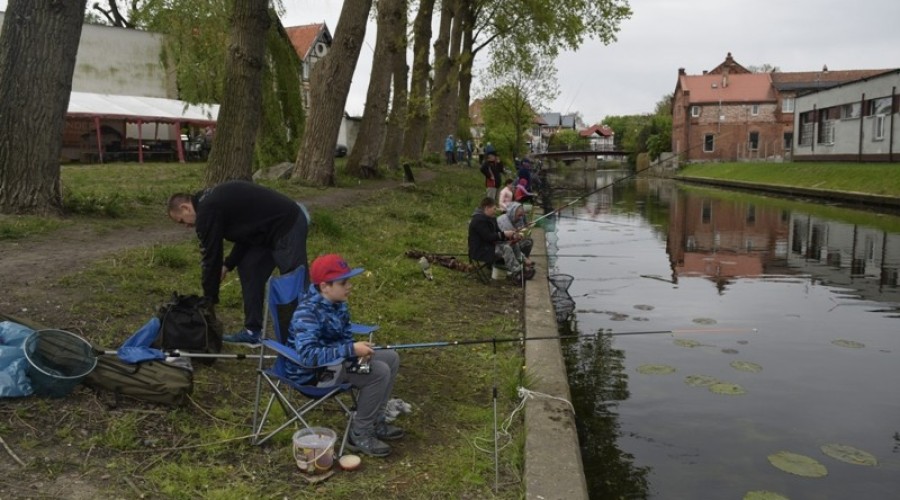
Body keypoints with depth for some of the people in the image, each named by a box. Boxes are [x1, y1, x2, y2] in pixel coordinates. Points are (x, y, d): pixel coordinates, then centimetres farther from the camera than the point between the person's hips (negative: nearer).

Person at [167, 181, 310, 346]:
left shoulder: (207, 211, -12)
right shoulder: (213, 200, 17)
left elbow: (210, 255, -9)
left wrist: (209, 300, 0)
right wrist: (227, 265, 12)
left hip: (288, 226, -10)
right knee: (248, 269, 12)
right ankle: (253, 331, 16)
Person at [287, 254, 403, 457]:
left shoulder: (336, 302, -2)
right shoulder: (307, 312, -29)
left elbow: (344, 336, 9)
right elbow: (309, 356, -39)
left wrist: (358, 350, -14)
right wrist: (352, 350, -34)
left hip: (333, 359, 9)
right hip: (311, 372, -9)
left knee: (390, 357, 6)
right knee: (379, 372, -22)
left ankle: (375, 420, 17)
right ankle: (359, 434, -7)